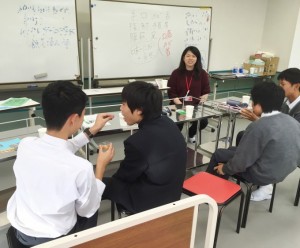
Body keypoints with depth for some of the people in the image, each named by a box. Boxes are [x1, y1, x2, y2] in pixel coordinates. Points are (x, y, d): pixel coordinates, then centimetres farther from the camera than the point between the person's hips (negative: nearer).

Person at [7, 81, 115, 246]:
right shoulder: (81, 168, -34)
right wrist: (101, 165, -8)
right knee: (91, 209, 25)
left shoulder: (25, 144, -18)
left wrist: (92, 131, 10)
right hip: (52, 238, -4)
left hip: (19, 228, 5)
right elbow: (87, 210, -14)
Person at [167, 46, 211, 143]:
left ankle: (191, 133, 15)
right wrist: (181, 105, -15)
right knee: (178, 121, -29)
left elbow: (206, 92, 8)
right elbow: (171, 93, -2)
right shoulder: (176, 73, 2)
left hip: (196, 106, 2)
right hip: (178, 105, -1)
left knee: (203, 122, -23)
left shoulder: (202, 73, 7)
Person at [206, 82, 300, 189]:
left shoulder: (258, 127, -29)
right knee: (233, 150, 25)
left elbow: (241, 161, -22)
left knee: (218, 154, 13)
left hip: (262, 175, -7)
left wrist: (225, 169, -2)